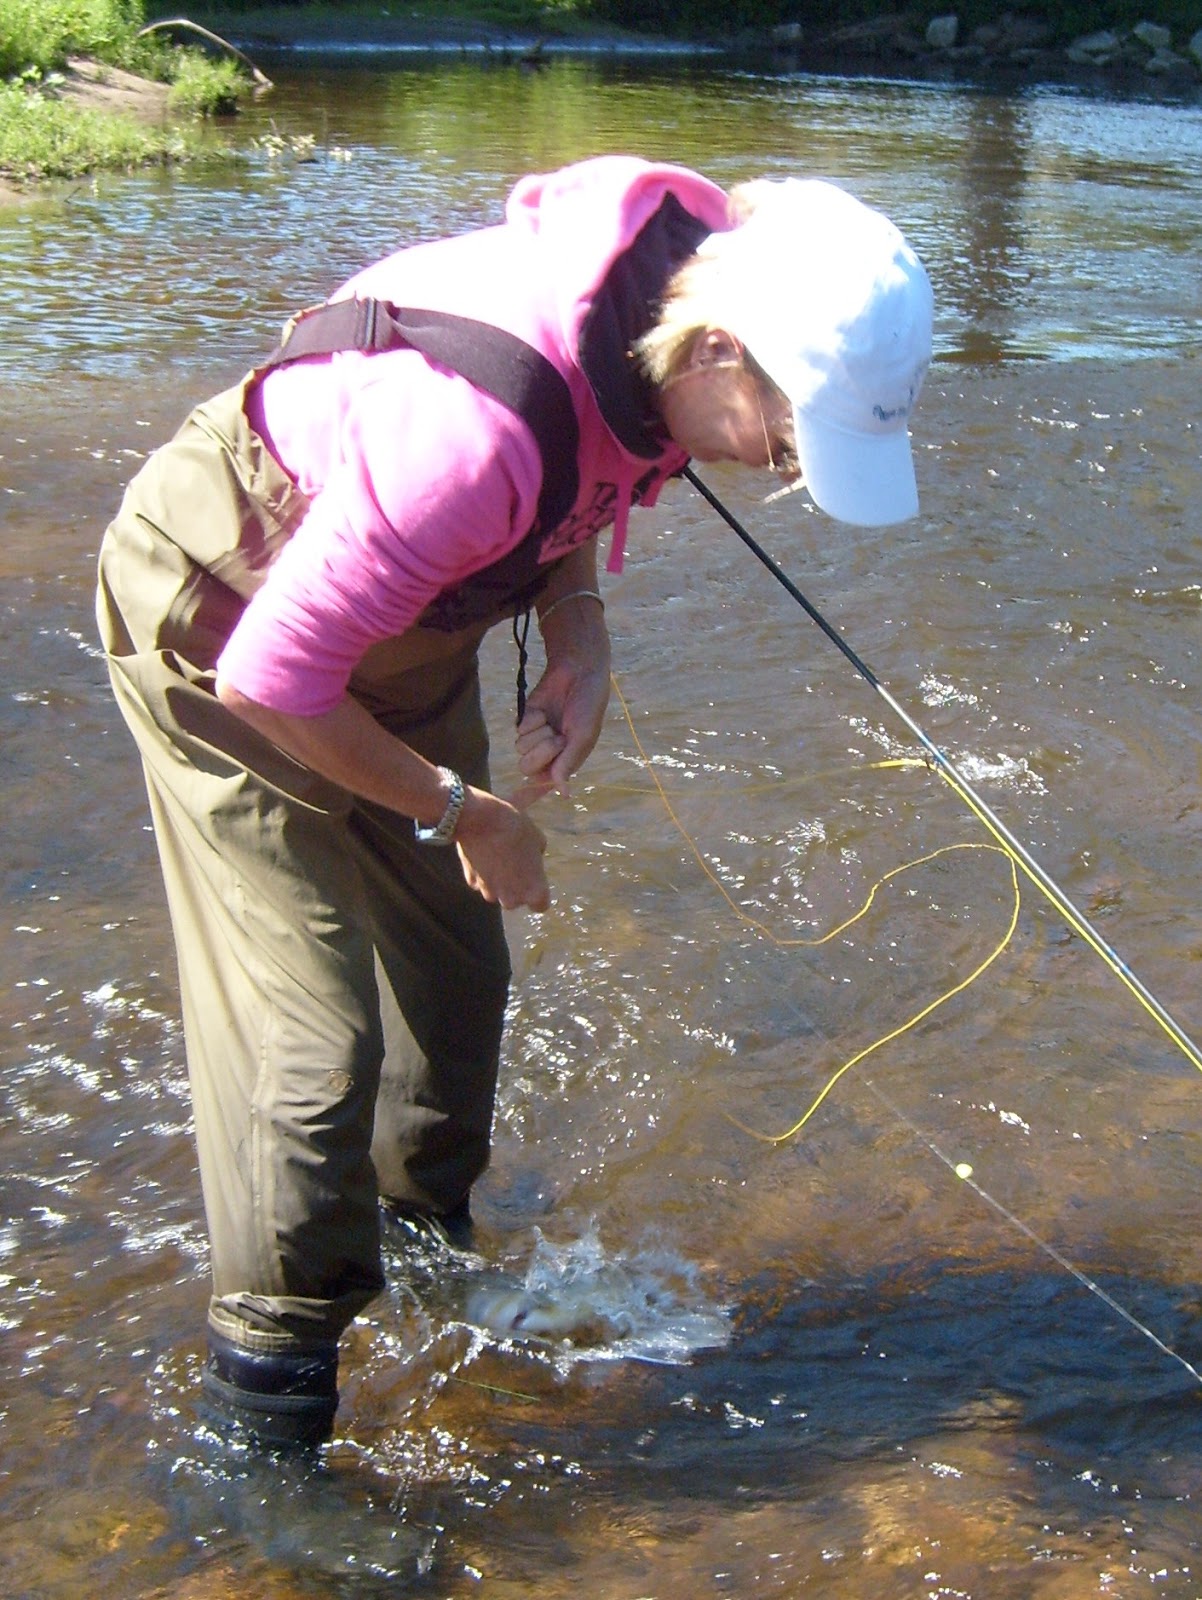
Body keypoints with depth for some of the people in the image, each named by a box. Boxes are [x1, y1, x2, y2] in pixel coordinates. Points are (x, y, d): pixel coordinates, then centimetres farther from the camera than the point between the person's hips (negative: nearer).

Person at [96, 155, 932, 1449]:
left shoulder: (689, 263, -16)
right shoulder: (477, 430, -42)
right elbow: (274, 677, -33)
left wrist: (578, 634, -11)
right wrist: (461, 812, -19)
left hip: (399, 618, 8)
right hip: (224, 627, -8)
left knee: (457, 965, 16)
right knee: (313, 1036, -9)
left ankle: (427, 1226, 41)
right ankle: (269, 1360, 10)